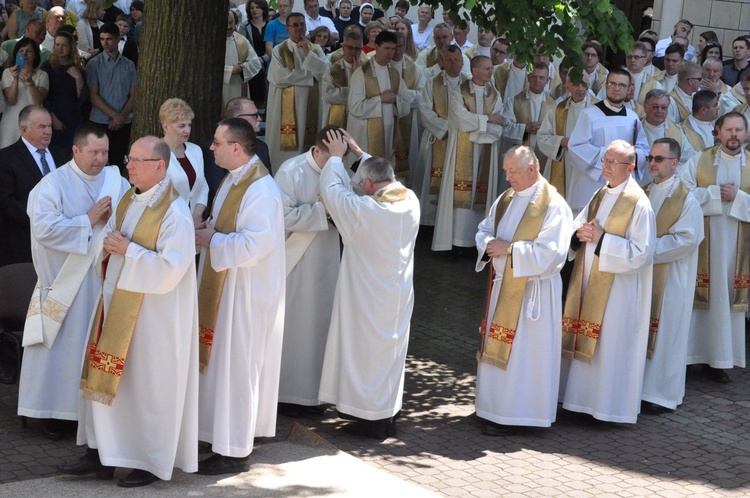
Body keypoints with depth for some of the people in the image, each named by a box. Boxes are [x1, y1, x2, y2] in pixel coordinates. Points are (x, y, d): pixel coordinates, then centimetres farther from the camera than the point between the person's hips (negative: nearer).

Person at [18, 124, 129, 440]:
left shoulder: (116, 181, 6)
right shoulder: (54, 184, -7)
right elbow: (44, 228, -19)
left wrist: (116, 216, -15)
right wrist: (88, 220, -17)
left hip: (107, 279, 4)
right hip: (66, 283, -4)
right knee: (64, 346, 1)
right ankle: (57, 410, 10)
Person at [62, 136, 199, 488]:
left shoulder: (174, 213, -18)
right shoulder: (128, 199, 7)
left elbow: (170, 269, -24)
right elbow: (111, 239, 20)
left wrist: (128, 251, -19)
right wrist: (109, 245, -3)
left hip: (153, 313, -8)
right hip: (118, 303, 8)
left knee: (149, 386, 3)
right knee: (106, 379, 10)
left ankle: (152, 463, 17)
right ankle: (100, 455, 21)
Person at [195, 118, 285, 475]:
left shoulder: (261, 190, -23)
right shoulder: (233, 180, 8)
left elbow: (256, 244, -29)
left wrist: (212, 239, -18)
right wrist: (206, 230, 1)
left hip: (245, 293, -10)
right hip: (224, 285, 10)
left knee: (236, 367, -1)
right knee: (222, 361, 16)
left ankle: (234, 451, 10)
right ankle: (225, 433, 28)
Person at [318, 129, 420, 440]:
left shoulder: (363, 209, -24)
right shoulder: (411, 201, -7)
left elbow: (331, 190, -8)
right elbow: (384, 176, 13)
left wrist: (336, 157, 6)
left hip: (368, 298, -6)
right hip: (399, 297, 6)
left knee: (365, 351, 7)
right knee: (392, 353, 17)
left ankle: (371, 421, 14)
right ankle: (389, 417, 28)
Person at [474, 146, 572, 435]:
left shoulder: (553, 206, -14)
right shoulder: (505, 199, 10)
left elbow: (551, 252, -21)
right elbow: (484, 230, 17)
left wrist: (509, 248, -20)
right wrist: (490, 243, -7)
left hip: (533, 290, -7)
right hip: (502, 284, 8)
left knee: (525, 353, -2)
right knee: (497, 349, 12)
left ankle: (516, 413, 4)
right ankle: (495, 408, 21)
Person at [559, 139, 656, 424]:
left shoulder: (638, 204, -14)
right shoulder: (600, 195, 10)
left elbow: (642, 252, -19)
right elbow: (577, 226, 18)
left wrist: (602, 239, -20)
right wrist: (580, 233, -6)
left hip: (617, 287, -8)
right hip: (589, 283, 8)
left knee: (611, 346, 0)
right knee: (585, 343, 13)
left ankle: (611, 406, 11)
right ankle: (585, 398, 24)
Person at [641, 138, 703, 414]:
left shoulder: (686, 200, -9)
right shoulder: (646, 194, 12)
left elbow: (686, 239, -17)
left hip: (669, 278, -6)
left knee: (665, 331, -1)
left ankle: (662, 393, 7)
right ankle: (641, 385, 16)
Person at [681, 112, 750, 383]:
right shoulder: (699, 160, 4)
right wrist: (715, 192, -12)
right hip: (701, 240, -1)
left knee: (727, 298, 4)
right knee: (695, 296, -1)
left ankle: (717, 360, 11)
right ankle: (688, 354, 6)